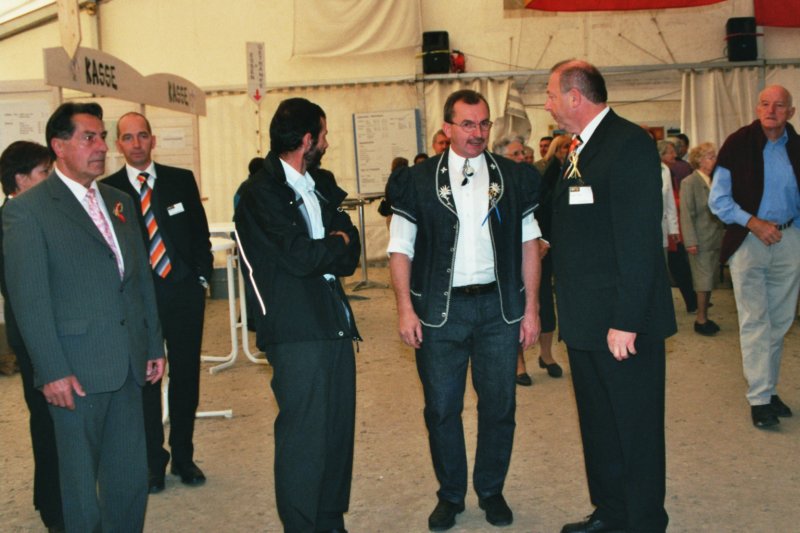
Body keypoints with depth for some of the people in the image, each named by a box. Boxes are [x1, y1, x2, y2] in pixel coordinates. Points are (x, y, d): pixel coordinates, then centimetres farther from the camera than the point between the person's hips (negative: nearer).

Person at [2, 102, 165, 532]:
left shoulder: (119, 203, 14)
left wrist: (154, 345, 14)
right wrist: (52, 372, -14)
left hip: (128, 366, 6)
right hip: (77, 372, -6)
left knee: (130, 478, 12)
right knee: (81, 483, 7)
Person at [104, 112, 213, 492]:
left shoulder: (181, 180, 5)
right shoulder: (108, 189, 0)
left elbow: (200, 232, 9)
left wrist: (202, 276, 1)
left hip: (185, 292, 2)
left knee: (186, 376, 8)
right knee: (146, 380, 6)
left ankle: (183, 457, 24)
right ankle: (154, 463, 20)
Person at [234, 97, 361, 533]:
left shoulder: (323, 183, 17)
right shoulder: (260, 191, -7)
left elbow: (351, 254, 11)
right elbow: (298, 256, -16)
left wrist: (321, 252, -8)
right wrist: (337, 245, 2)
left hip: (335, 320, 7)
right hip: (296, 329, -7)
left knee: (339, 430, 11)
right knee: (304, 436, -1)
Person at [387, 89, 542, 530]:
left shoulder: (514, 177, 5)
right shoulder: (417, 181, 1)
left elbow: (528, 245, 7)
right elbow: (401, 249, 2)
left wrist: (531, 308, 2)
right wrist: (405, 308, -7)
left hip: (499, 306, 1)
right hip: (439, 309, -1)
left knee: (499, 406, 8)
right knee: (441, 408, 7)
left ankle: (491, 491, 28)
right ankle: (450, 494, 25)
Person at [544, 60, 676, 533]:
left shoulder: (629, 143, -15)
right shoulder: (581, 150, 14)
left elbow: (639, 239, -21)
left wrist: (626, 321, -24)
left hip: (622, 320, -9)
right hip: (586, 318, 9)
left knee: (635, 427, 5)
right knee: (597, 423, 19)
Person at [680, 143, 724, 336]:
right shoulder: (689, 183, -9)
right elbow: (687, 214, -12)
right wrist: (691, 241, -17)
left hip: (715, 239, 6)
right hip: (700, 240, -6)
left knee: (708, 280, 11)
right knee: (704, 280, -3)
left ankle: (704, 317, 20)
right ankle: (701, 319, 6)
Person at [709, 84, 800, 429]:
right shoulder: (738, 144, -6)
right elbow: (718, 200, -7)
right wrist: (753, 223, -17)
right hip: (748, 242, -4)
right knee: (755, 322, -3)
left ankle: (768, 388, 22)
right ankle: (759, 398, 1)